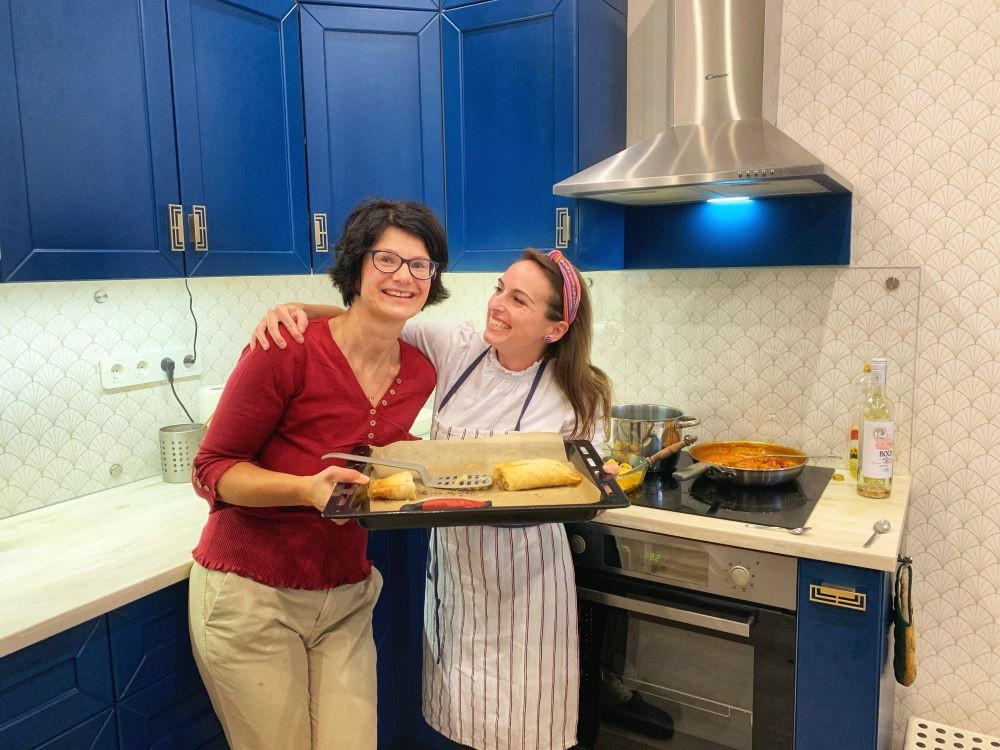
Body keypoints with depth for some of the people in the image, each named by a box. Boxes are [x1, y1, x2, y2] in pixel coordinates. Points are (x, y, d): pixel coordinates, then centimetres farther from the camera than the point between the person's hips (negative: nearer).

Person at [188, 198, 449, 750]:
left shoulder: (420, 374, -2)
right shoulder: (289, 351, -18)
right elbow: (212, 470, -13)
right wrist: (307, 489, -29)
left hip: (345, 599, 5)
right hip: (252, 599, -4)